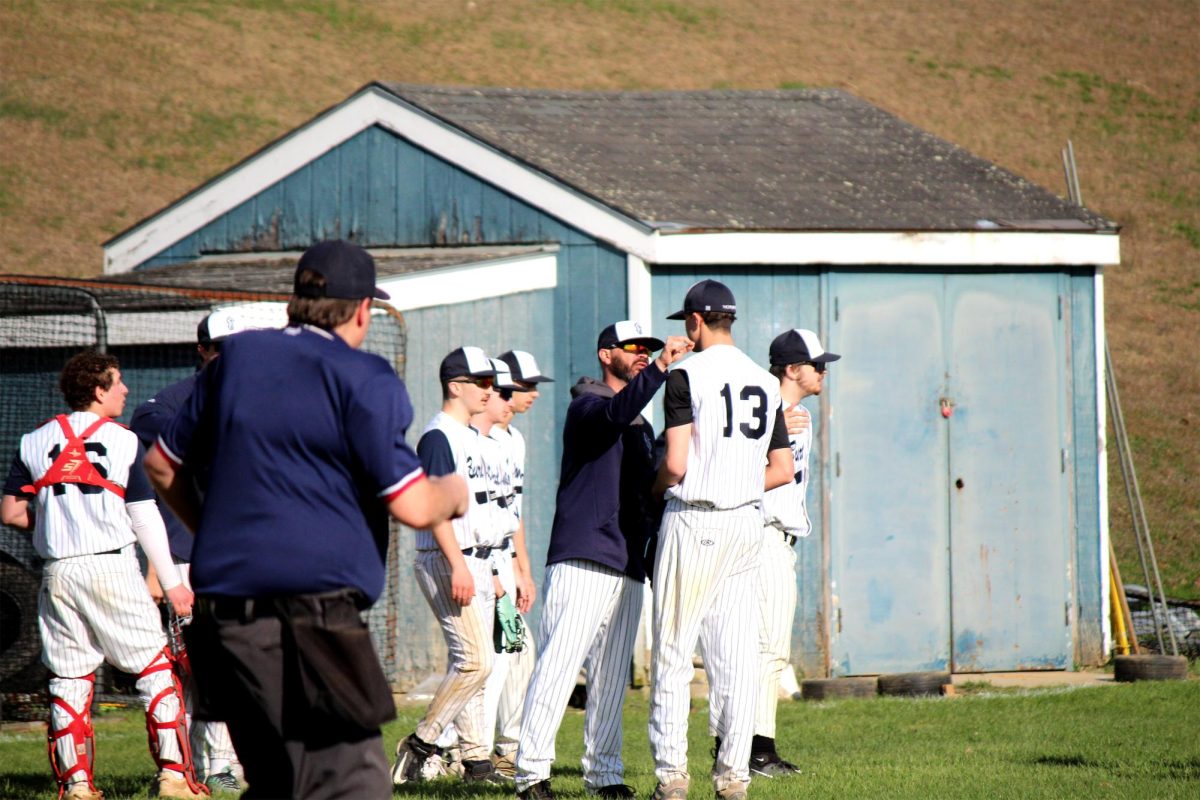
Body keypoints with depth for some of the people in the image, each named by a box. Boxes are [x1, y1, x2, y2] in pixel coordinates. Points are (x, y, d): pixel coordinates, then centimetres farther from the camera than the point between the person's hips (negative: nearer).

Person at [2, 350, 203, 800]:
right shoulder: (123, 441, -2)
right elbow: (145, 518, -3)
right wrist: (171, 583, 1)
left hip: (58, 572, 3)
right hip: (112, 566, -3)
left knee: (68, 679, 8)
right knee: (155, 667, 4)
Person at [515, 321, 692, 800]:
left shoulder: (642, 427, 25)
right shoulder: (586, 406, -1)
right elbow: (615, 413, -25)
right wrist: (661, 368, -33)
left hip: (629, 567, 8)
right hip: (582, 559, -8)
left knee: (613, 675, 8)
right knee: (559, 664, -14)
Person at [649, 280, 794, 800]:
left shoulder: (687, 376, -9)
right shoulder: (765, 382, 10)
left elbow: (676, 464, -15)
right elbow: (783, 470, 11)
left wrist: (657, 486, 5)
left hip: (694, 521, -6)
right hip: (747, 523, 6)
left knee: (672, 652, -1)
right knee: (735, 653, 6)